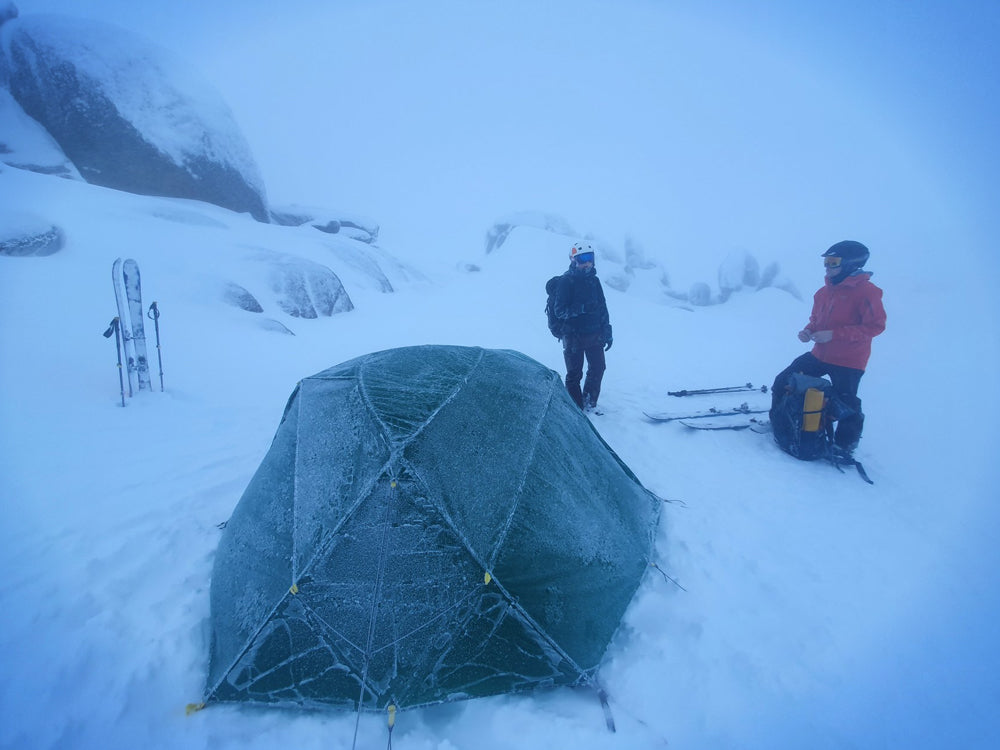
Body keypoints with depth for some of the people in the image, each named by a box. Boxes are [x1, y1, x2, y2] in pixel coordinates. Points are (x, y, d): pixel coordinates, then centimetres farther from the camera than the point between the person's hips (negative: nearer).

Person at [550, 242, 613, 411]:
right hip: (573, 336, -6)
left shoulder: (594, 281, 8)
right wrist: (582, 308, -27)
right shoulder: (565, 282, -10)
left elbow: (603, 308, 13)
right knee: (574, 374, 3)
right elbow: (559, 310, -15)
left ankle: (589, 404, 26)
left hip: (594, 335, 6)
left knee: (598, 368, 9)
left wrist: (607, 333, 12)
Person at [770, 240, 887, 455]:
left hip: (848, 362, -7)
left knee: (846, 404, 0)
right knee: (783, 381, 3)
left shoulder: (866, 291, -13)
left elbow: (875, 326, -18)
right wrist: (808, 331, -3)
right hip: (820, 355, 7)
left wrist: (834, 334, -24)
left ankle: (844, 446, 21)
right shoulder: (824, 291, 8)